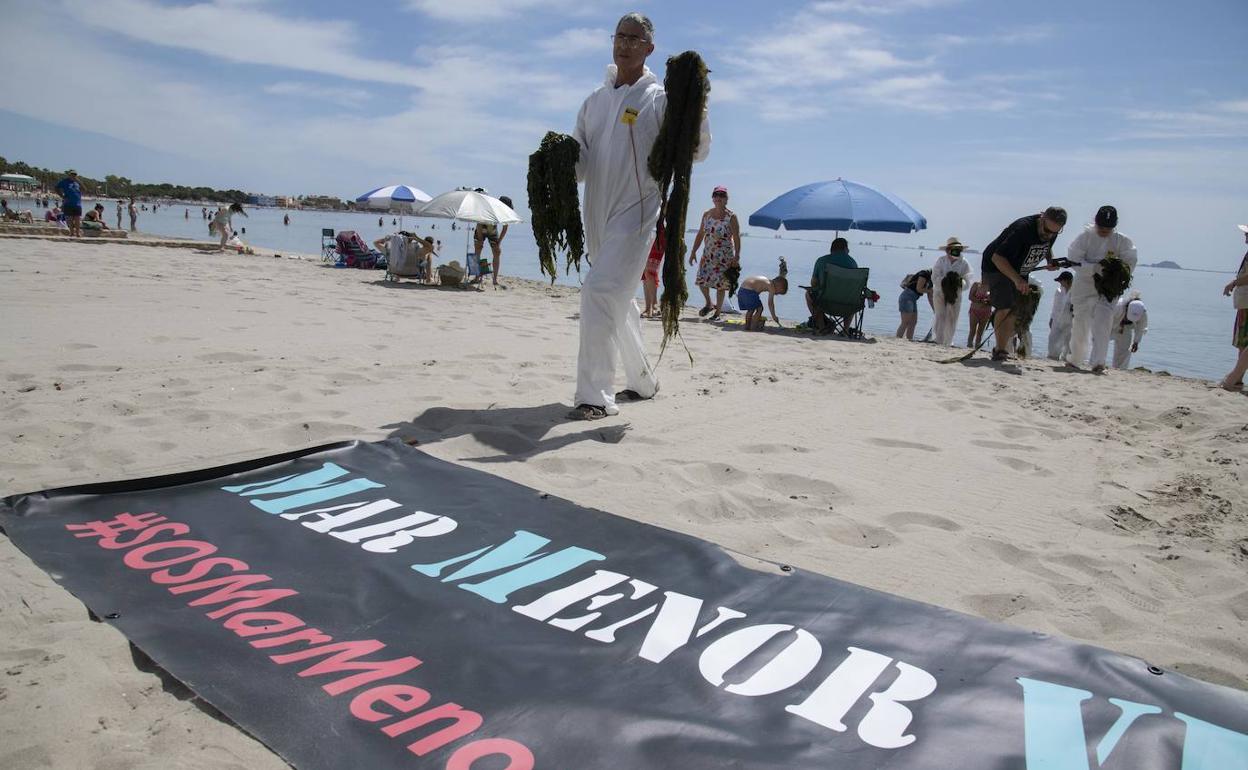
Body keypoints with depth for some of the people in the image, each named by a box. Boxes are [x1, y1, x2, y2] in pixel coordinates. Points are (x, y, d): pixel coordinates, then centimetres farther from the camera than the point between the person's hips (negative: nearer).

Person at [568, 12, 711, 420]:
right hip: (597, 218, 7)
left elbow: (696, 150, -6)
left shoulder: (660, 98, -2)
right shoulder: (594, 101, 14)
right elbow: (579, 163, 14)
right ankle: (643, 381, 35)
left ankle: (596, 395, -18)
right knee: (618, 300, 16)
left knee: (600, 290, -23)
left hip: (636, 214, -7)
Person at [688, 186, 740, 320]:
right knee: (701, 279, -4)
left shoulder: (731, 217, -7)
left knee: (720, 284, -3)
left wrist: (737, 257, -17)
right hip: (708, 253, 4)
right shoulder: (707, 214, 7)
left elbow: (736, 238, -9)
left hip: (724, 255, -4)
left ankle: (717, 313, 8)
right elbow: (700, 234, 12)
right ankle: (708, 303, 22)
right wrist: (693, 252, 7)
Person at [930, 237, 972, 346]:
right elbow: (935, 278, -11)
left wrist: (960, 282, -29)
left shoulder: (964, 264, -1)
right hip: (940, 293, -1)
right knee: (940, 316, -6)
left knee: (952, 319, 2)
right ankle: (939, 341, -2)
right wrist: (945, 280, -27)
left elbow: (967, 282, -7)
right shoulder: (940, 261, -3)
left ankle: (948, 343, 11)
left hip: (955, 295, 1)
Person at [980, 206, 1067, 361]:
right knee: (1005, 307, -21)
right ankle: (1000, 350, -15)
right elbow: (997, 258, -36)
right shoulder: (1023, 228, -32)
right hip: (996, 268, -8)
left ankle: (1002, 348, 13)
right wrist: (1017, 279, -46)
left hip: (1019, 272, 8)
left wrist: (1051, 261, -5)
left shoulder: (1052, 233, -8)